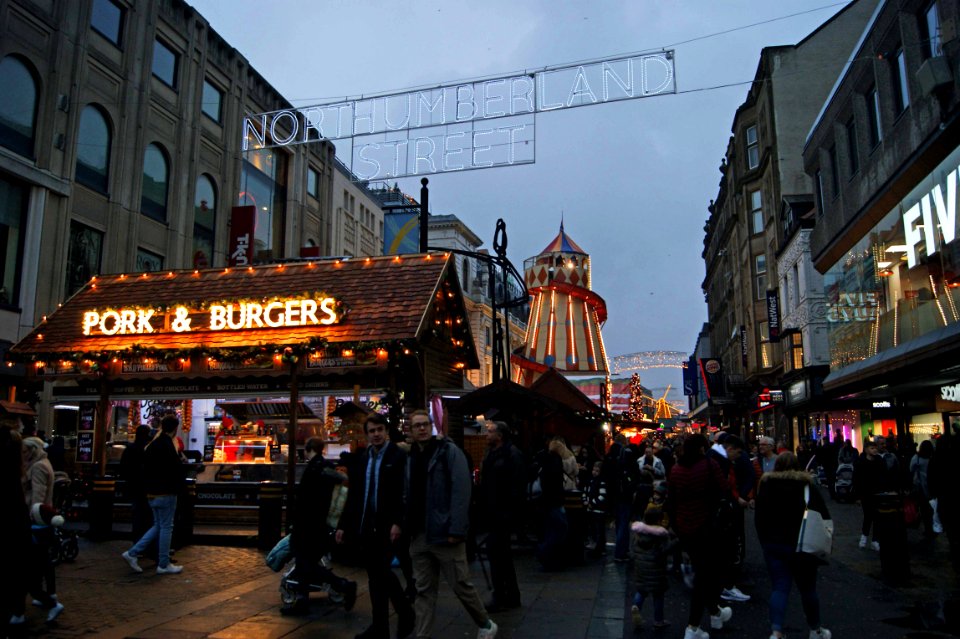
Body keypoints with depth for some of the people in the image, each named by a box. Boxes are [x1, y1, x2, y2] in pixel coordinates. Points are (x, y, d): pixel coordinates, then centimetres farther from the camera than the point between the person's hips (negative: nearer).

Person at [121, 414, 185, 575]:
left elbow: (145, 470, 16)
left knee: (158, 526, 19)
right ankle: (163, 565, 8)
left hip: (152, 493, 9)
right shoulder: (167, 445, -20)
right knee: (166, 527, 1)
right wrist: (178, 487, -5)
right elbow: (176, 469, -21)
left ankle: (132, 553, 14)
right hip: (166, 493, -9)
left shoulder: (151, 445, 9)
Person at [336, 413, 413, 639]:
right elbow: (352, 496, 15)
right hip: (366, 526, 6)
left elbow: (404, 493, -12)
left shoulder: (398, 456, -5)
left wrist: (398, 522, -20)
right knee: (375, 576, 11)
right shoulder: (361, 460, 13)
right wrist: (344, 525, 12)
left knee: (381, 573, -6)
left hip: (387, 526, -6)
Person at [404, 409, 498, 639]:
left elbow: (461, 491, -14)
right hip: (419, 535, 6)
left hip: (444, 533, -5)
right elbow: (408, 496, 16)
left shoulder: (449, 451, -7)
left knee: (461, 584, 5)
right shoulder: (410, 458, 12)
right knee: (424, 590, 10)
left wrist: (456, 529, -20)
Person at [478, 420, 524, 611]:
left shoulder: (512, 455, -13)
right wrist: (484, 507, 13)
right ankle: (512, 596, 25)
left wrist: (509, 512, -21)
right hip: (493, 512, 10)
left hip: (503, 514, -10)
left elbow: (516, 487, -18)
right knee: (503, 554, 15)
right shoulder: (492, 454, 14)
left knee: (495, 551, -8)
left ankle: (500, 597, 1)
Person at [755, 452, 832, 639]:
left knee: (779, 588, 1)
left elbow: (759, 518, 6)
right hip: (802, 546, -1)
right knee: (807, 589, 14)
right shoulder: (806, 485, -3)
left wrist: (765, 541, 13)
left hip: (773, 544, 1)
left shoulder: (766, 485, 3)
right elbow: (823, 516, -3)